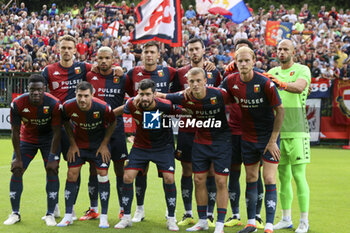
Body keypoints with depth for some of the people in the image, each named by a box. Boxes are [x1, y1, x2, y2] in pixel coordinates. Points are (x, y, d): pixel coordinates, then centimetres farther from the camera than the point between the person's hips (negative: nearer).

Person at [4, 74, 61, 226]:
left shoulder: (54, 104, -27)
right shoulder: (17, 104, -23)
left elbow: (57, 132, -19)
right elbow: (15, 132, -14)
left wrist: (53, 158, -20)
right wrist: (18, 158, -14)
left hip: (49, 138, -1)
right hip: (27, 138, 2)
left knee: (52, 172, -13)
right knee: (16, 172, -5)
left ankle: (50, 214, -2)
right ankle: (15, 213, 8)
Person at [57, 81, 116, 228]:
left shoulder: (103, 108, -28)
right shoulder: (68, 106, -22)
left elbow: (113, 123, -8)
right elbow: (66, 122, 0)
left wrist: (104, 144, -9)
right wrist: (72, 144, -3)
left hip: (99, 144, -2)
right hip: (78, 143, 2)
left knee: (103, 175, -9)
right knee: (71, 175, -4)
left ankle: (104, 217, 2)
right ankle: (68, 216, 7)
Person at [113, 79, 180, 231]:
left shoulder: (166, 105, -24)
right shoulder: (133, 105, -18)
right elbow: (116, 112, 5)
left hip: (163, 146, -2)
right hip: (140, 146, 2)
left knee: (169, 179, -14)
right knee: (127, 177, -9)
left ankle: (171, 219, 4)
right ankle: (126, 218, 8)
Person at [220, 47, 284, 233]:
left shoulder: (265, 83, -19)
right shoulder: (230, 81, -6)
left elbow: (280, 111, -12)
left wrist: (272, 140, -12)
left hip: (268, 136, -4)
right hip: (247, 138, 4)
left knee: (269, 179, -8)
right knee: (251, 179, 11)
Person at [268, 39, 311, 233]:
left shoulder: (302, 70, -2)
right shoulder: (273, 72, 15)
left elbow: (299, 87, -21)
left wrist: (280, 82, -39)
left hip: (296, 131, -5)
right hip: (277, 130, 5)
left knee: (298, 176, -5)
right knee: (283, 176, 8)